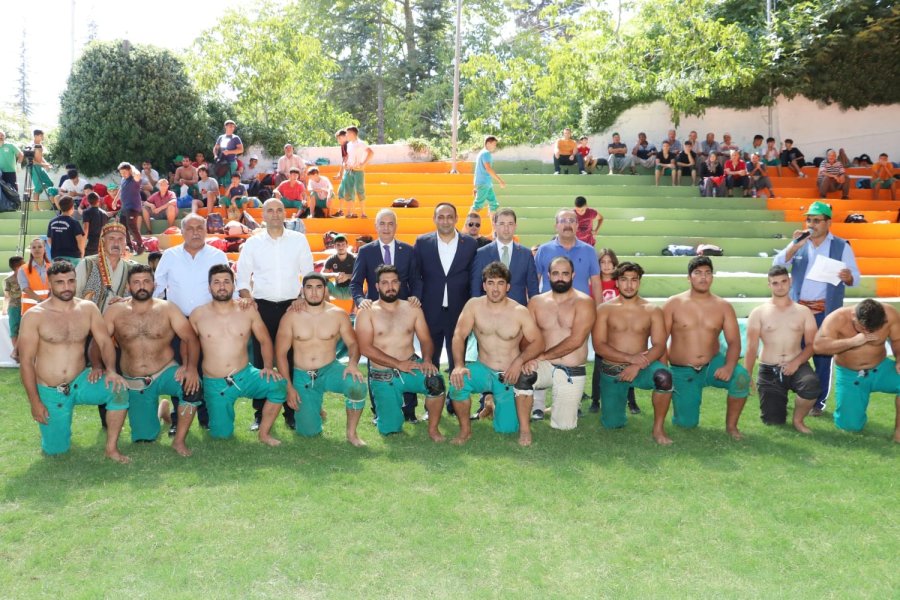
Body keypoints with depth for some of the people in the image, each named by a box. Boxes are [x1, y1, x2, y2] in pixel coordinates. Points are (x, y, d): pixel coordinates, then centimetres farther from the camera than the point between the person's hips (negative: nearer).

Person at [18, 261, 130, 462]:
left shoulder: (88, 309, -1)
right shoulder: (34, 316, -10)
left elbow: (105, 342, -5)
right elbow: (26, 361, -8)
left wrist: (110, 369, -25)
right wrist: (35, 402, -11)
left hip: (81, 382, 2)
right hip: (49, 392, -1)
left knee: (118, 389, -28)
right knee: (56, 450, 3)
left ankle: (111, 447, -14)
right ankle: (56, 422, 38)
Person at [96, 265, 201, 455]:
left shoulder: (167, 308, -5)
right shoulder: (115, 311, -1)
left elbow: (191, 338, -12)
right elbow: (97, 343, -2)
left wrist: (191, 367, -29)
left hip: (166, 372, -2)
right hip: (134, 383, 2)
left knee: (192, 385, -35)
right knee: (144, 437, 3)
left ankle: (179, 440, -14)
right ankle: (159, 408, 39)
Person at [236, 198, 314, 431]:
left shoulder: (298, 240, 5)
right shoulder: (252, 243, 6)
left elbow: (309, 274, 6)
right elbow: (242, 277, 7)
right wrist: (248, 299, -9)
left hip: (291, 305, 0)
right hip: (263, 307, 0)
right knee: (261, 360, 2)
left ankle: (291, 412, 10)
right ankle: (260, 413, 11)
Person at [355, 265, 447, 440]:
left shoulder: (412, 309, 6)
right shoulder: (367, 312, -4)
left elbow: (425, 339, 4)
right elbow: (365, 348, -13)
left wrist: (427, 359, -19)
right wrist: (398, 364, -19)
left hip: (411, 366, 1)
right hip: (382, 376, -1)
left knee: (436, 381, -32)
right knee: (391, 429, -4)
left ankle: (433, 429, -9)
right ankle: (395, 401, 32)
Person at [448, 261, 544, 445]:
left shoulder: (520, 312, -9)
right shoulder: (474, 305, -6)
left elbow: (538, 342, -8)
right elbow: (459, 336, -12)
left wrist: (519, 361, -26)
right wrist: (458, 365, -28)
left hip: (510, 375, -1)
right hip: (483, 370, 1)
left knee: (507, 428, -15)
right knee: (457, 381, -30)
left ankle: (524, 427, 23)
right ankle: (465, 430, -7)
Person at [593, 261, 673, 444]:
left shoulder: (653, 310, 1)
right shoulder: (604, 309, -1)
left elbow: (659, 346, -8)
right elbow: (598, 346, -9)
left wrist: (638, 365, -25)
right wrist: (629, 358, -22)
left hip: (641, 367, 0)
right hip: (611, 371, 0)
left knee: (664, 377, -34)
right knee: (612, 425, -1)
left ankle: (659, 428, -13)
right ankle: (617, 398, 35)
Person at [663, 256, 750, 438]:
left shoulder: (723, 307, -2)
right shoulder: (673, 304, -6)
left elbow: (734, 342, -8)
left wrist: (729, 366, -28)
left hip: (713, 364, 1)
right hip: (682, 371, -1)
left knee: (741, 377, -30)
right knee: (687, 423, -2)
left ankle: (731, 425, -8)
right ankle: (688, 398, 35)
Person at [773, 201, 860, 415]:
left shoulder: (841, 246, 1)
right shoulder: (798, 244, 7)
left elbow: (855, 278, -1)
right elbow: (777, 265, -5)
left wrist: (848, 277, -25)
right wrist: (796, 245, -17)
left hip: (826, 311, -2)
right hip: (797, 308, 2)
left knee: (822, 357, 3)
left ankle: (818, 402, 13)